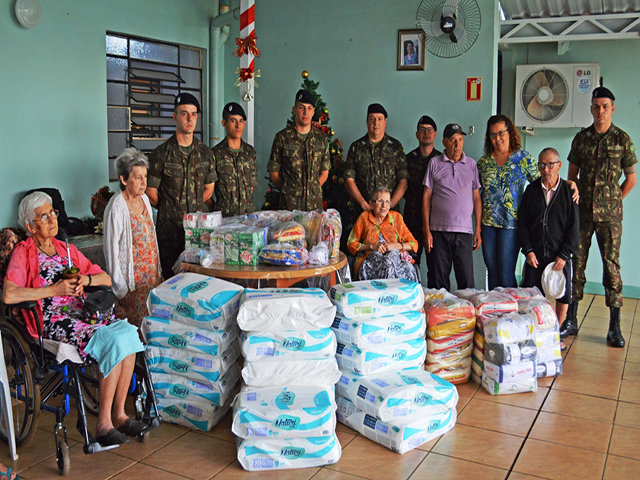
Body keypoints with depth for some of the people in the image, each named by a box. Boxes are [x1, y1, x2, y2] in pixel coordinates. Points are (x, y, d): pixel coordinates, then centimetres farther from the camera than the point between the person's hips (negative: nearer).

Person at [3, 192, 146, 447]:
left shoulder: (66, 249, 20)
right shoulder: (23, 253, 0)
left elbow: (106, 279, 19)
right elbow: (9, 295, -18)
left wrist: (85, 279, -2)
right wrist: (54, 289, -14)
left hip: (81, 312, 6)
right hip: (53, 322, -6)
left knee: (128, 332, -24)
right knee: (113, 342, -29)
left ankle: (119, 414, -17)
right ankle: (103, 424, -20)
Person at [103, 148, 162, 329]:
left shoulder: (144, 199, 7)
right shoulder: (117, 207, -17)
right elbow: (111, 249, -15)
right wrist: (120, 288, -14)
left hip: (152, 274, 7)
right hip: (132, 280, -7)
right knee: (136, 328, -1)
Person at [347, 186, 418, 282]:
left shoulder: (396, 217, 16)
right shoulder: (364, 217, 12)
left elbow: (413, 244, 12)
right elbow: (351, 244, 9)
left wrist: (394, 245, -7)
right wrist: (372, 246, -7)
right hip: (370, 258, -2)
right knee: (387, 263, -36)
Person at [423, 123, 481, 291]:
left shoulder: (471, 164, 10)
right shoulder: (434, 163, 6)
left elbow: (476, 198, 11)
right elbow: (426, 197, 5)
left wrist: (478, 230, 5)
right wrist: (427, 230, -2)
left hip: (465, 231, 1)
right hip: (439, 231, -1)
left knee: (466, 280, 0)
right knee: (438, 280, 3)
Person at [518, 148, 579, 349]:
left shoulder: (569, 191, -2)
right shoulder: (531, 190, 4)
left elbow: (574, 227, -3)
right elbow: (522, 222, 4)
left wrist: (564, 255, -9)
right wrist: (528, 250, -5)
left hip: (560, 255, -1)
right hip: (535, 255, 1)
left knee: (562, 297, 6)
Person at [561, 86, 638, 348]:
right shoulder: (581, 138, 8)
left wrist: (613, 201, 4)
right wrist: (575, 200, 6)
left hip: (609, 214, -2)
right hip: (582, 212, 2)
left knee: (611, 265, -1)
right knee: (576, 263, 4)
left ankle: (614, 327, 5)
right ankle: (571, 321, 14)